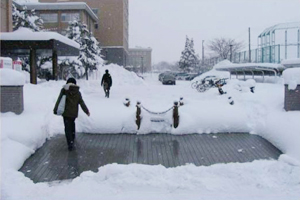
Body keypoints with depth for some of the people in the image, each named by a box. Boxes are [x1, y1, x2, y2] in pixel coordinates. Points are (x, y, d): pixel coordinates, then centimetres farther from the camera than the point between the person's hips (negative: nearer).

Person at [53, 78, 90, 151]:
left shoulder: (64, 90, -4)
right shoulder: (77, 92, 4)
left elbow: (59, 100, -8)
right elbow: (81, 103, 4)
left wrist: (55, 109, -3)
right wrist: (86, 111, 12)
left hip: (66, 112, -3)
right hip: (74, 112, 3)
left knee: (67, 127, -2)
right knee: (72, 124, 27)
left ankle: (70, 143, -13)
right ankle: (72, 137, 42)